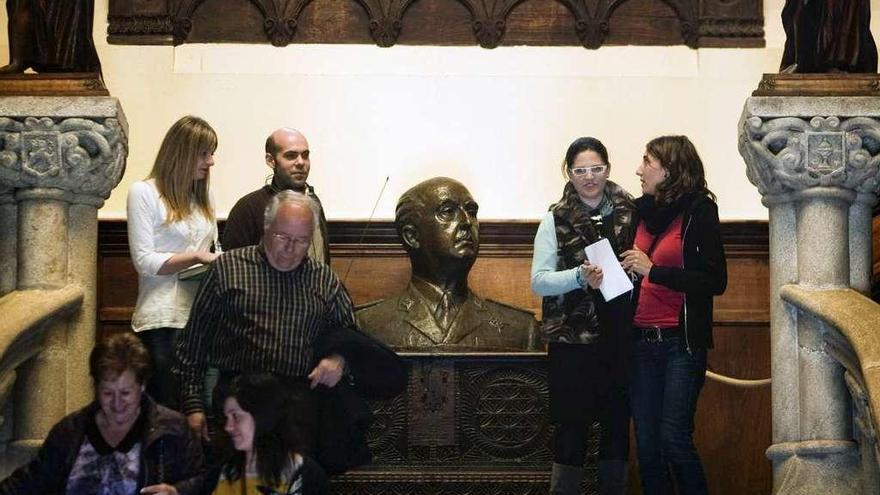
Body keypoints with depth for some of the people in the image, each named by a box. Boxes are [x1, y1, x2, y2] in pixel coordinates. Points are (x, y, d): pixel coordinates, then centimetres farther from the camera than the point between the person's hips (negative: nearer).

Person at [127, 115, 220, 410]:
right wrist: (197, 257, -14)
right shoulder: (144, 193, -1)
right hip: (163, 319, -5)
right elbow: (144, 261, -7)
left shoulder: (203, 195, 17)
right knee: (169, 409, -6)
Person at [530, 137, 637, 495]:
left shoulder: (628, 211, 6)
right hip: (572, 339, -3)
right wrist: (580, 277, -20)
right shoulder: (556, 219, 0)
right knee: (572, 425, -1)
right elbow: (538, 281, -4)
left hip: (620, 335, 3)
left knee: (617, 424, 10)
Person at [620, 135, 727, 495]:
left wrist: (652, 270, -17)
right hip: (642, 341, 6)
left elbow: (716, 281, -14)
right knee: (646, 443, 8)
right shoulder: (642, 210, 11)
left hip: (681, 343, -6)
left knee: (674, 438, -7)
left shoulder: (699, 210, -6)